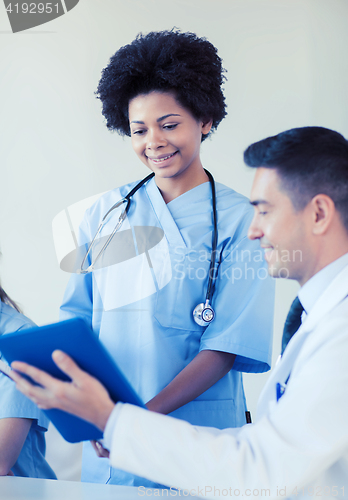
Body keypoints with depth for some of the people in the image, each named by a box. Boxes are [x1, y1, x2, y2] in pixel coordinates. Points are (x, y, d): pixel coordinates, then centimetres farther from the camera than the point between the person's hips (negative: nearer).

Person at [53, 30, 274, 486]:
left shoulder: (241, 220, -7)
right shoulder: (106, 213, 6)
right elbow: (79, 313, 7)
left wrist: (148, 414, -24)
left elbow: (230, 342, -13)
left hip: (197, 435, -3)